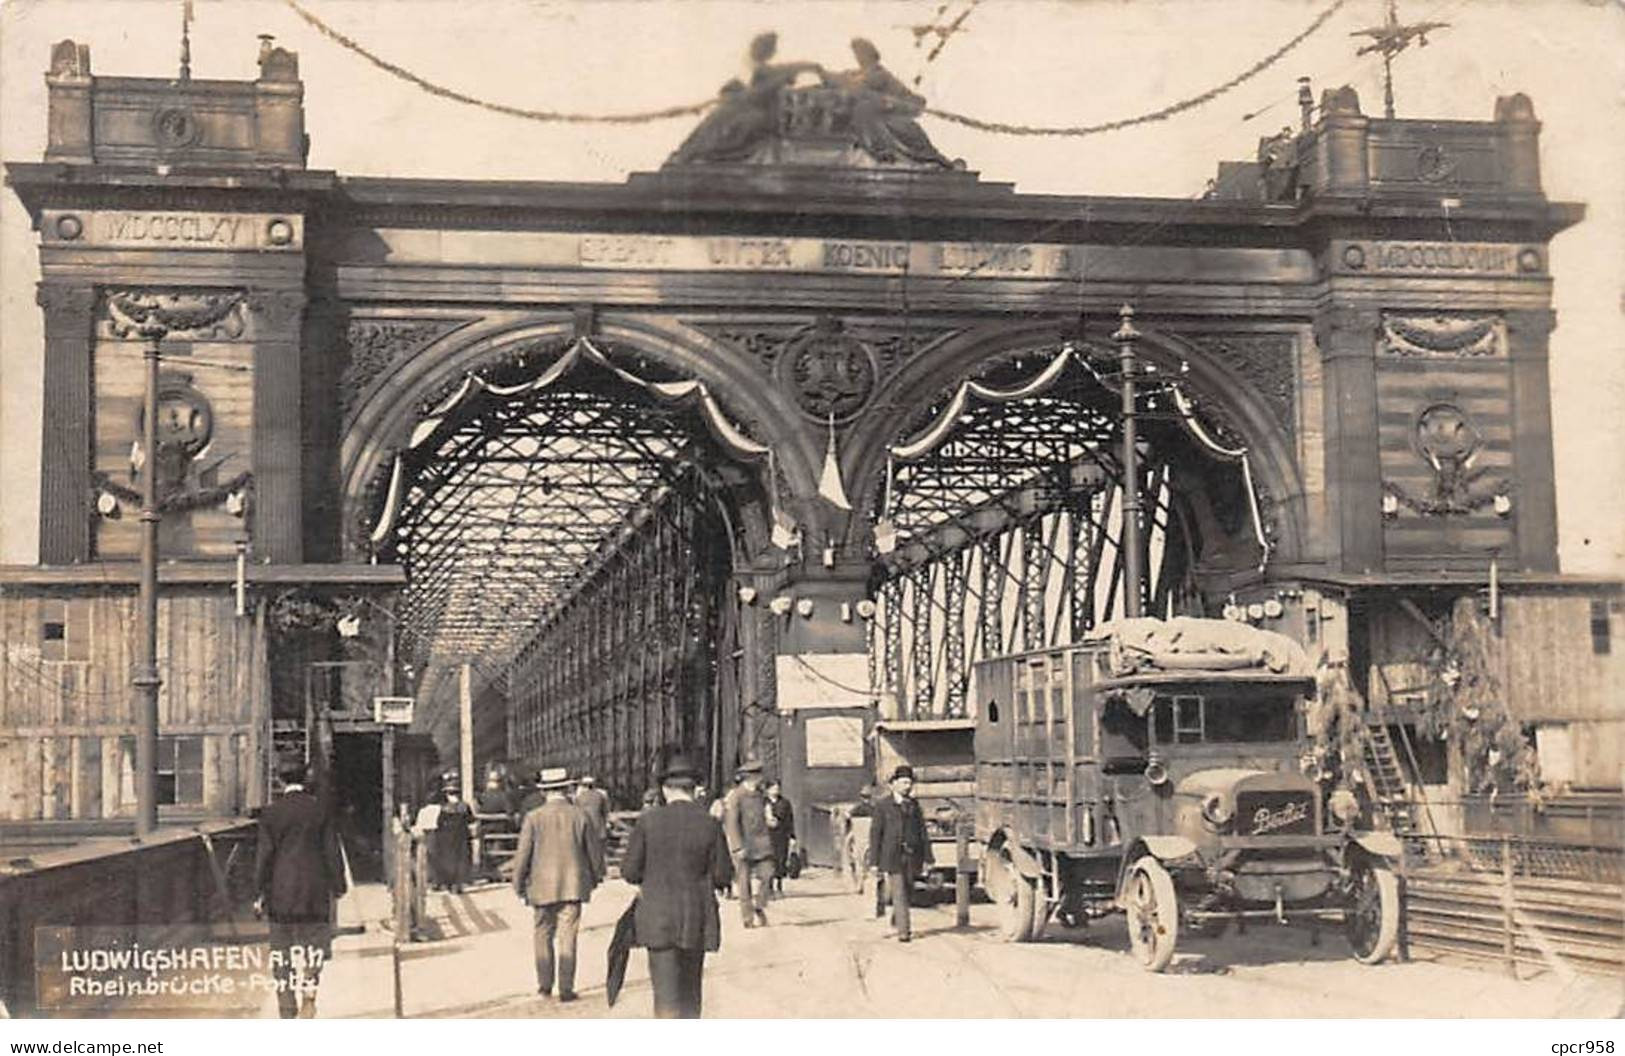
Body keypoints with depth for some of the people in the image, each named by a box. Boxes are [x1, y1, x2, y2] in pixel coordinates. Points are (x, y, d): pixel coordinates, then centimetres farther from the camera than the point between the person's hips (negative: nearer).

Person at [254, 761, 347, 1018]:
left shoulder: (271, 813, -2)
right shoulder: (319, 810, -1)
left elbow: (264, 854, -2)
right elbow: (331, 850, 0)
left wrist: (262, 891, 4)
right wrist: (337, 886, 7)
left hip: (281, 890, 0)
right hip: (314, 888, 0)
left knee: (283, 948, 8)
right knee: (314, 941, 10)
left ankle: (287, 1011, 8)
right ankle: (309, 989, -13)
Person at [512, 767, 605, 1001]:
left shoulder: (533, 818, -7)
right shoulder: (581, 816, -3)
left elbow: (522, 856, -4)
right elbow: (594, 850, 5)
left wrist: (519, 887, 6)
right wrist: (595, 877, 21)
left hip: (543, 886, 0)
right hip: (573, 885, 0)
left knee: (544, 935, 14)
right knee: (567, 937, 4)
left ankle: (545, 986, 17)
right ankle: (566, 989, 3)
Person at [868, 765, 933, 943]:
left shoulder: (913, 805, 10)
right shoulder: (883, 805, -1)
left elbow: (922, 832, 9)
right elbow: (875, 833, -2)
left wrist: (926, 858, 4)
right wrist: (874, 861, -6)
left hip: (911, 856, 4)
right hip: (891, 857, -4)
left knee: (906, 892, 11)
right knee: (899, 894, -7)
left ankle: (896, 922, 34)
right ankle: (903, 931, -5)